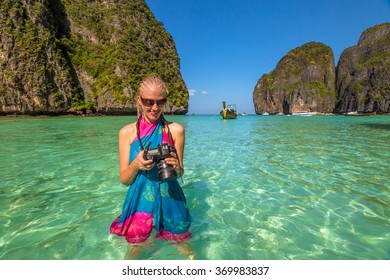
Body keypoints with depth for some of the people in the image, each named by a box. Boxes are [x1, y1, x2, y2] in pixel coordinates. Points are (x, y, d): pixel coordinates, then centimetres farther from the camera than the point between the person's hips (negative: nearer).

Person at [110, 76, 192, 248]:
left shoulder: (175, 130, -6)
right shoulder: (127, 132, -5)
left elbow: (180, 173, 1)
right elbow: (124, 179, -2)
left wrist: (176, 168, -22)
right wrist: (136, 164, -23)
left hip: (170, 202, 0)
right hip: (139, 204, 1)